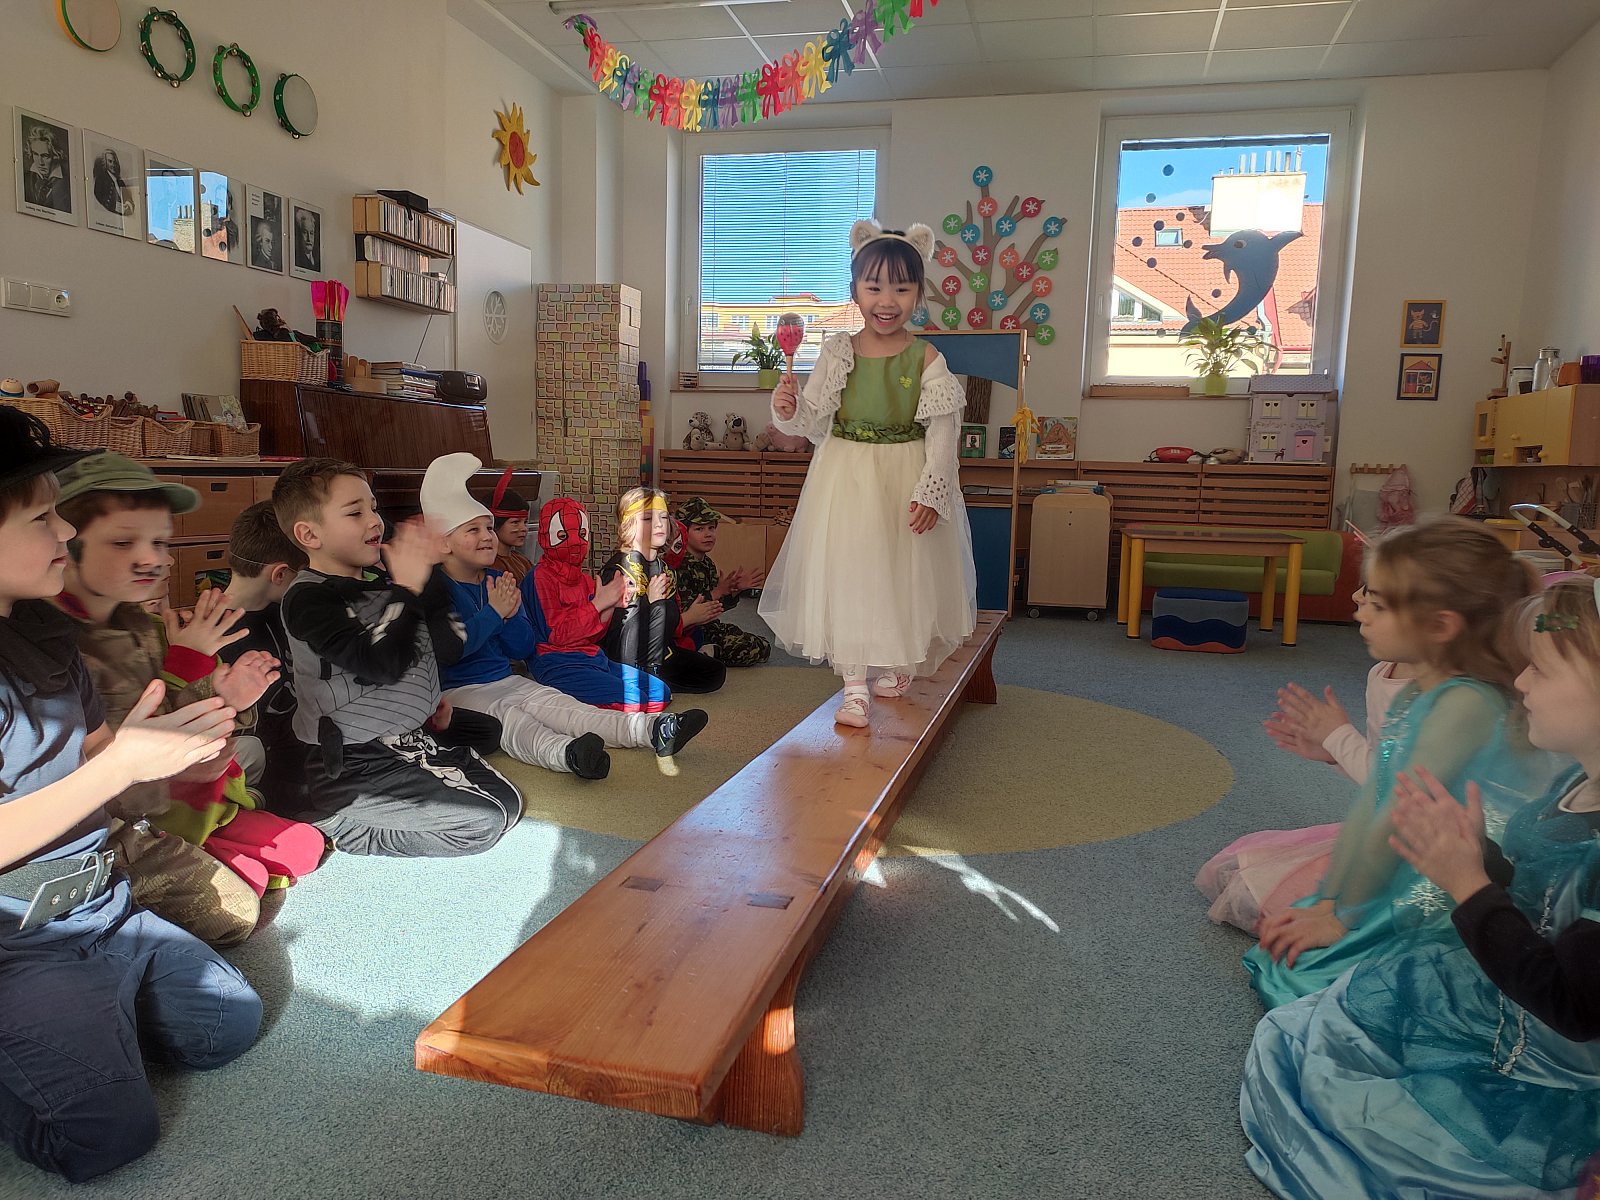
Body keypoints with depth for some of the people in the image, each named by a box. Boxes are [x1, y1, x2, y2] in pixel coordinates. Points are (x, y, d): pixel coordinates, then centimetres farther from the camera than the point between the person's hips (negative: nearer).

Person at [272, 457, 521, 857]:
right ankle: (331, 827, 0)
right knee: (483, 821, -14)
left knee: (507, 801, 6)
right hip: (352, 767, -8)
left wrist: (428, 574, -4)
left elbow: (450, 647, 5)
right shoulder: (307, 599, -14)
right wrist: (408, 589, -22)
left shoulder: (381, 585, 8)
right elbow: (382, 664, -27)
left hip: (414, 739, 8)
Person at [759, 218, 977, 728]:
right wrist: (789, 410, -17)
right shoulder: (836, 353, -1)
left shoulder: (926, 359, -6)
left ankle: (896, 665, 34)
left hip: (906, 481, -1)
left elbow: (942, 433, -8)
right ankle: (855, 686, 9)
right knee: (847, 573, 0)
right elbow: (816, 421, 3)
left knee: (903, 575, 9)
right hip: (845, 478, 1)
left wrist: (931, 491, -15)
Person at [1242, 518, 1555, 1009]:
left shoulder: (1466, 704, -24)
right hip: (1411, 874, 9)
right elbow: (1371, 801, 5)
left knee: (1296, 966, -10)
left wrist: (1341, 915, -11)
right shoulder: (1416, 694, 7)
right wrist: (1326, 900, 3)